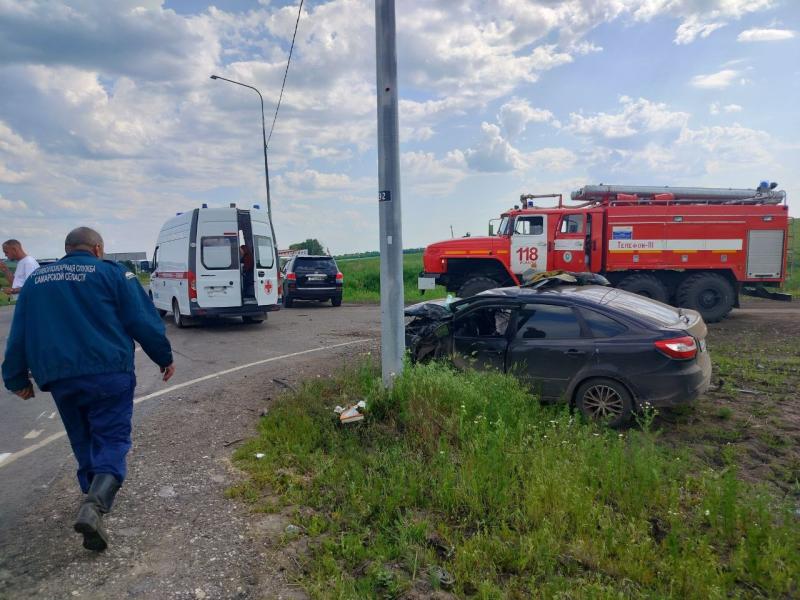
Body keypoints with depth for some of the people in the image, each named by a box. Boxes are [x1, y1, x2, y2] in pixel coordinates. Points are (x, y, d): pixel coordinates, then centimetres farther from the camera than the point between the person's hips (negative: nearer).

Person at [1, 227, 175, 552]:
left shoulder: (36, 280, 16)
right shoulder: (111, 272, 1)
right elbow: (143, 321, -4)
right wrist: (164, 357, 6)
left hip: (59, 378, 5)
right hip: (108, 374, -4)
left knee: (83, 441, 20)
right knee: (111, 439, -2)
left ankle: (96, 497, 30)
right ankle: (95, 504, -22)